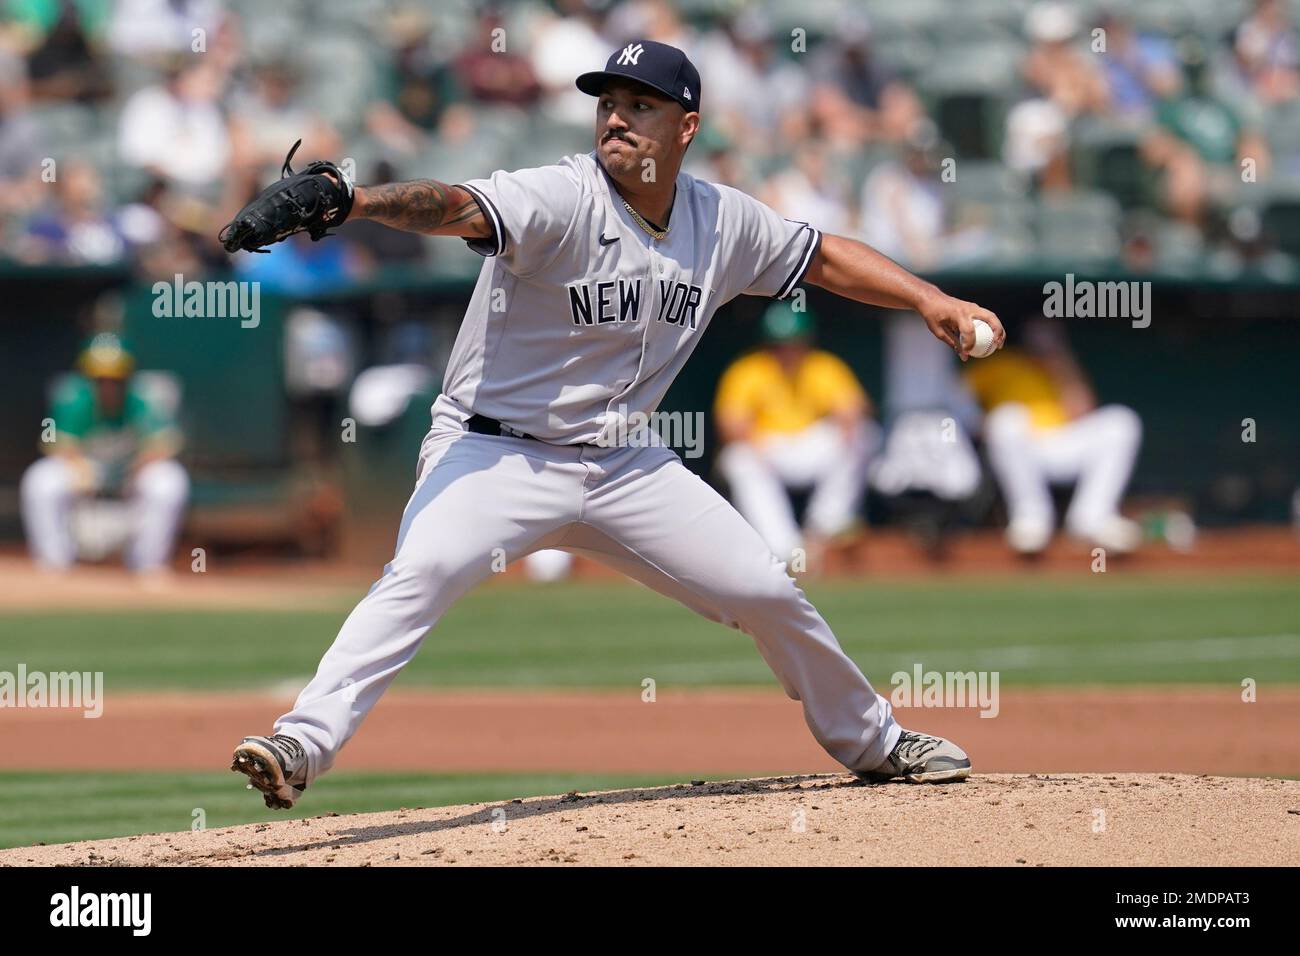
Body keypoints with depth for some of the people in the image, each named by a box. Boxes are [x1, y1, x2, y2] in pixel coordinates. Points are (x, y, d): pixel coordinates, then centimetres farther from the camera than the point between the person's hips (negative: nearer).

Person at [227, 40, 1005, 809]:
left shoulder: (723, 222, 1)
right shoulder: (562, 200, -18)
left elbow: (823, 256, 18)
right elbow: (455, 207, -36)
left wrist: (931, 301, 7)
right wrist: (353, 200, -55)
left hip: (624, 465, 5)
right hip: (497, 453, -5)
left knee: (767, 592, 7)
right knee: (424, 570, -32)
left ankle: (874, 743, 31)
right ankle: (303, 745, -36)